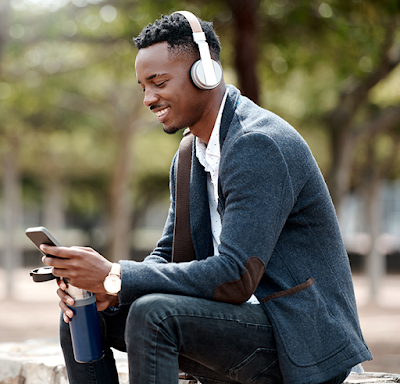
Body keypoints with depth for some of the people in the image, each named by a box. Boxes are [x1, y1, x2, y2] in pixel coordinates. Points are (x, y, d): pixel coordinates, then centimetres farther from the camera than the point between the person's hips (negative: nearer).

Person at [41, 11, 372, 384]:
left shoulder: (260, 144, -19)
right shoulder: (188, 159, 12)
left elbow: (236, 277, -25)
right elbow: (167, 254, 14)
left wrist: (115, 277, -24)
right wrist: (106, 289, -8)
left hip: (299, 341, -9)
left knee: (153, 313, -30)